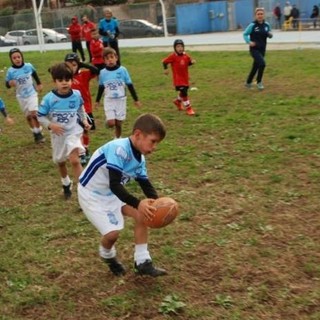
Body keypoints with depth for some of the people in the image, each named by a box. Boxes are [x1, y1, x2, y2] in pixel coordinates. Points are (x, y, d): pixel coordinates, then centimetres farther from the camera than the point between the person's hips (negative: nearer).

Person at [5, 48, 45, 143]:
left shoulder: (28, 66, -12)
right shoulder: (10, 71, -15)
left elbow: (34, 74, 9)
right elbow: (7, 84, -10)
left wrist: (39, 84, 19)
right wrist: (10, 83, -33)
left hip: (32, 94, -1)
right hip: (21, 97, 1)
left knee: (34, 114, -13)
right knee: (28, 116, 11)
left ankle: (39, 133, 4)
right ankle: (35, 134, 28)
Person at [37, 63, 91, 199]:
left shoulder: (76, 95, -10)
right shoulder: (49, 98, -17)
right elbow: (40, 116, -7)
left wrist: (84, 121, 2)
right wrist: (50, 125, -22)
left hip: (74, 132, -1)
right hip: (58, 135, 2)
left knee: (74, 160, -21)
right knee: (60, 162, 19)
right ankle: (66, 185, 46)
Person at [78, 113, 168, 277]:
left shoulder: (140, 158, -3)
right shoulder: (118, 149, -32)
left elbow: (145, 184, 2)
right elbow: (114, 185, -37)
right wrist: (138, 203, -45)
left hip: (112, 193, 8)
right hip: (91, 193, -8)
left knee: (142, 214, -4)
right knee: (113, 232, -16)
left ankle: (142, 262, 5)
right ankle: (107, 255, 21)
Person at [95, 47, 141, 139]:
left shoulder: (122, 70, -8)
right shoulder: (102, 73, -3)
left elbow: (130, 86, -1)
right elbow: (101, 88, 12)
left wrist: (136, 99, 1)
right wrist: (97, 100, 18)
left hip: (121, 100, 0)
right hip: (109, 101, 0)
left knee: (118, 123, 6)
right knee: (111, 123, -12)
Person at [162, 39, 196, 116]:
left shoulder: (186, 56, -1)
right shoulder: (173, 56, -15)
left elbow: (188, 63, 11)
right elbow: (164, 62, -9)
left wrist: (192, 62, -9)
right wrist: (166, 69, -19)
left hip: (185, 77, 6)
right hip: (178, 78, -6)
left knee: (184, 91, 18)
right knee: (184, 92, -11)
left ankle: (177, 101, 48)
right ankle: (188, 108, -1)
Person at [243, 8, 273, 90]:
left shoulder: (267, 25, 3)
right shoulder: (252, 25, -12)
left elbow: (269, 35, 15)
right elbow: (245, 34, -5)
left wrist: (270, 35, -8)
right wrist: (249, 42, -21)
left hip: (262, 49, 5)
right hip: (254, 49, -5)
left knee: (255, 66, 14)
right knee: (262, 64, -22)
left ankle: (248, 82, 32)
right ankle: (259, 82, -2)